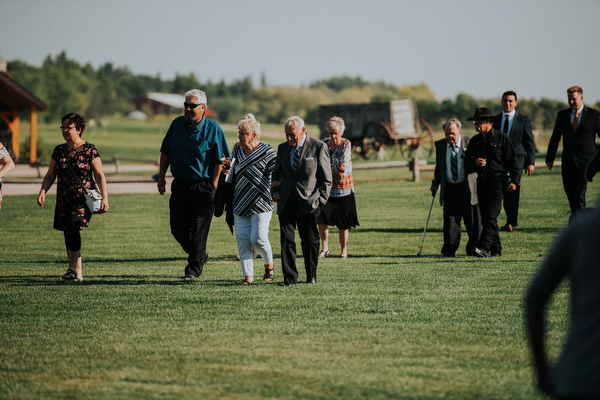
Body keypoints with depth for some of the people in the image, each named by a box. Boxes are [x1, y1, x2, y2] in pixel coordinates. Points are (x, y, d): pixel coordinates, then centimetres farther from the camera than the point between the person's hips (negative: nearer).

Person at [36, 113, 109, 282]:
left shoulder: (89, 150, -1)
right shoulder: (59, 151, 11)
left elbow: (99, 175, -1)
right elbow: (50, 175, 14)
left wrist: (104, 196, -10)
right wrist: (43, 191, -3)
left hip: (84, 199, -5)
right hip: (64, 201, 5)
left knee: (73, 226, -26)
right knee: (69, 236, 3)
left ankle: (73, 267, -23)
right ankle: (78, 272, 10)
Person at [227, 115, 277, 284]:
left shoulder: (267, 152, -6)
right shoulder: (237, 150, 12)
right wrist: (227, 170, 1)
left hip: (261, 205, -5)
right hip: (240, 204, 6)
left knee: (258, 238, -11)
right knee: (242, 240, -1)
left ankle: (269, 264, 18)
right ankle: (248, 275, 3)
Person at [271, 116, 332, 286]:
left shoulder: (318, 147, -2)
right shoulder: (283, 148, 11)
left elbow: (326, 179, 1)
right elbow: (277, 172, 25)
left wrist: (320, 200, -8)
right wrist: (275, 191, 7)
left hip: (307, 202, -3)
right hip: (286, 201, 3)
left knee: (310, 241, 5)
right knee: (286, 240, -4)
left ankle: (311, 277, 19)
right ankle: (290, 278, 0)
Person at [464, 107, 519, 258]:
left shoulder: (502, 138, 1)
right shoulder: (475, 141, 15)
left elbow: (512, 161, 0)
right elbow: (466, 160, 16)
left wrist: (514, 181, -7)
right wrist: (474, 162, -7)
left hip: (497, 181, -6)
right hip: (481, 182, 6)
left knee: (490, 215, -15)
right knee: (485, 217, 5)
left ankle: (483, 247, -24)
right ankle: (496, 249, 13)